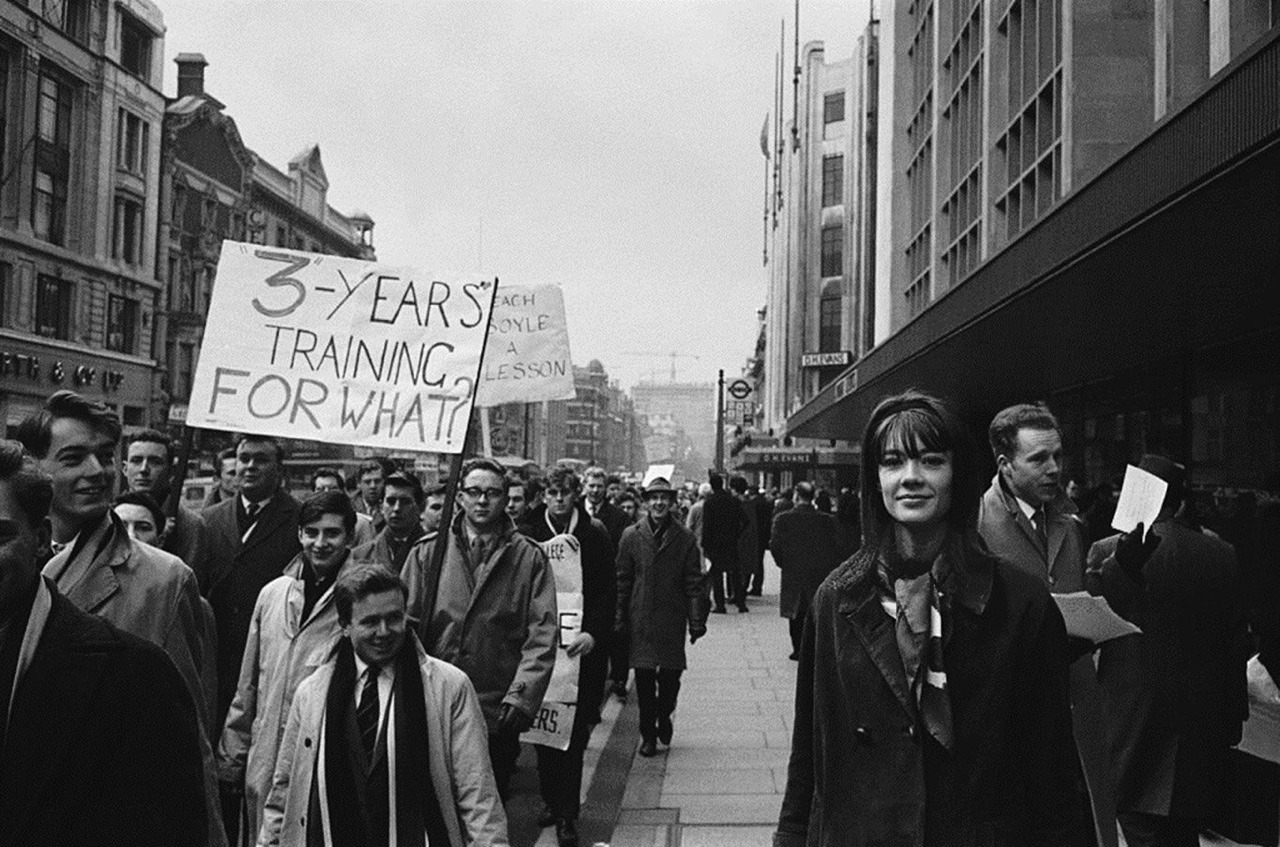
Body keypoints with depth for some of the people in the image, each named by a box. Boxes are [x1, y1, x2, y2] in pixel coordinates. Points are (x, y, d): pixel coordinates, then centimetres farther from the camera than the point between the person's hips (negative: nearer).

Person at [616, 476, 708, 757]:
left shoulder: (684, 538, 0)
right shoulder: (631, 536, 2)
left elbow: (694, 583, 0)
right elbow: (622, 581, 3)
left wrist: (697, 621, -5)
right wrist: (619, 620, 0)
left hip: (672, 620, 0)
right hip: (640, 620, 0)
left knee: (671, 674, 3)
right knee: (644, 678, 3)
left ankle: (664, 715, 32)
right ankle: (648, 733, 17)